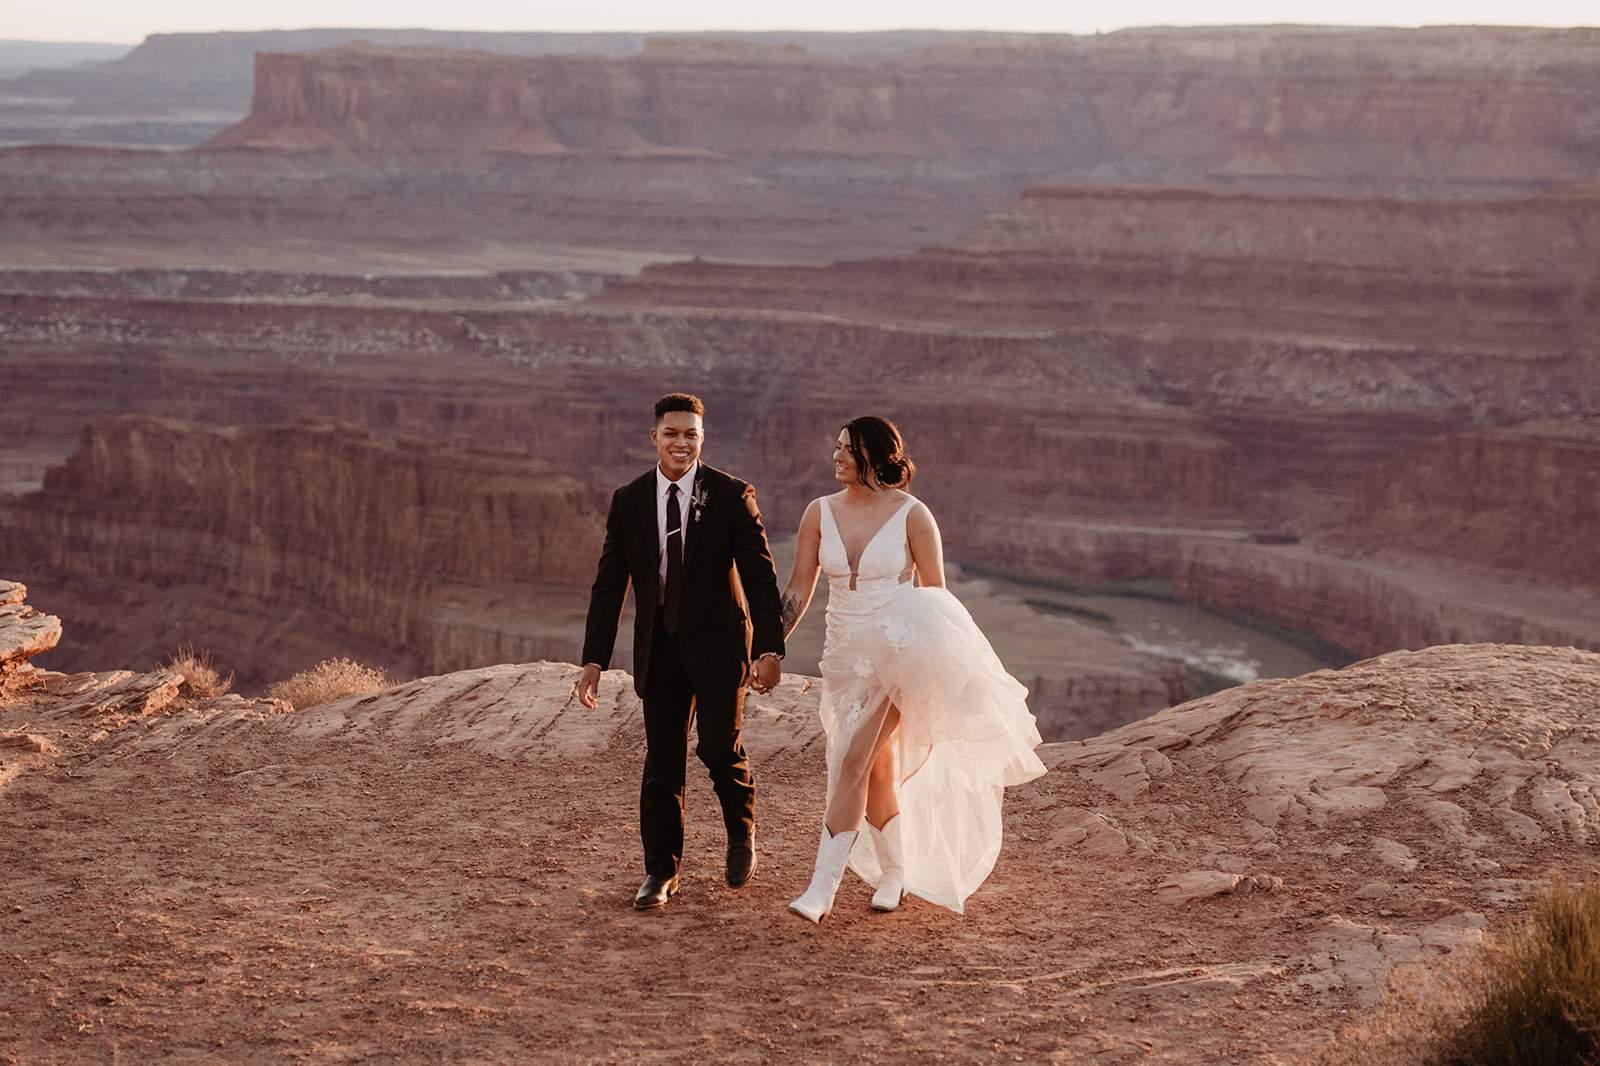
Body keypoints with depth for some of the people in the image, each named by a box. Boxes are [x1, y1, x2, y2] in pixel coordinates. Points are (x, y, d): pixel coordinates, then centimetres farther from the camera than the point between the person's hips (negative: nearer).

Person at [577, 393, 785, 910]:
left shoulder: (732, 496, -7)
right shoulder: (628, 501, 0)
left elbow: (760, 576, -8)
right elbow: (609, 585, 2)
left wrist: (771, 649, -17)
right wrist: (594, 660, -2)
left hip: (717, 641, -2)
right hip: (659, 648, 2)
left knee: (719, 748, -5)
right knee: (661, 759, 3)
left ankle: (742, 834, 25)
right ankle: (660, 872, 13)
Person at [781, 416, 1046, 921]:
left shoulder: (912, 515, -8)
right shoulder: (820, 513, 2)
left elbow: (936, 595, -2)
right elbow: (798, 591, 6)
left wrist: (936, 660, -4)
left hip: (899, 650, -5)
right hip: (846, 655, 5)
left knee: (852, 761, -14)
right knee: (876, 770, 13)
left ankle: (822, 889, -13)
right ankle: (895, 874, 30)